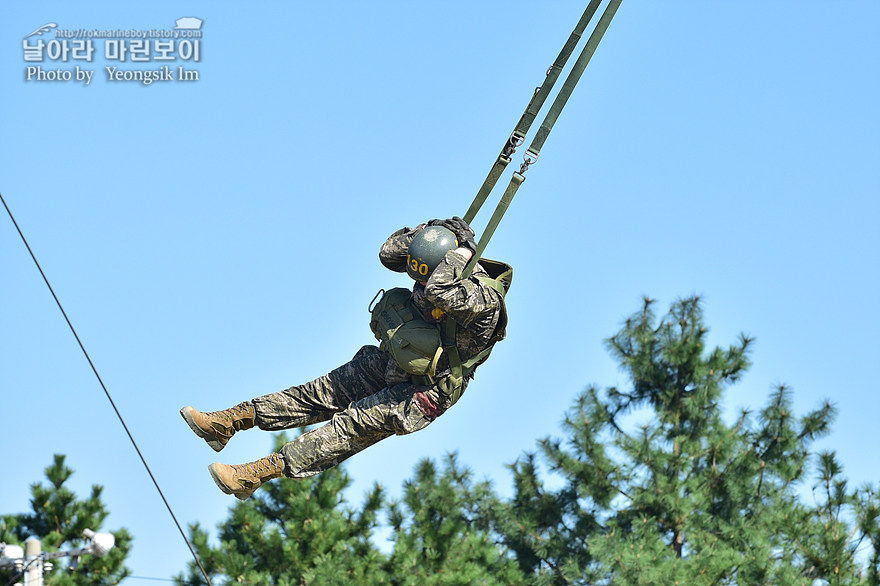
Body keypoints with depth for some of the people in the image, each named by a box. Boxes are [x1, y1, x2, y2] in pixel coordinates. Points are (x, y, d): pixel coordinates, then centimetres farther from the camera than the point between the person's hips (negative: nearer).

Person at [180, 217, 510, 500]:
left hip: (422, 394, -8)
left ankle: (255, 475, -16)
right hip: (390, 364, 8)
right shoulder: (439, 266, -9)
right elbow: (388, 253, -1)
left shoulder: (483, 299, -33)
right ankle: (227, 423, 10)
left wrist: (461, 252, -38)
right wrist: (432, 231, -14)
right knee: (319, 394, 6)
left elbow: (440, 292, -53)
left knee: (349, 426, -14)